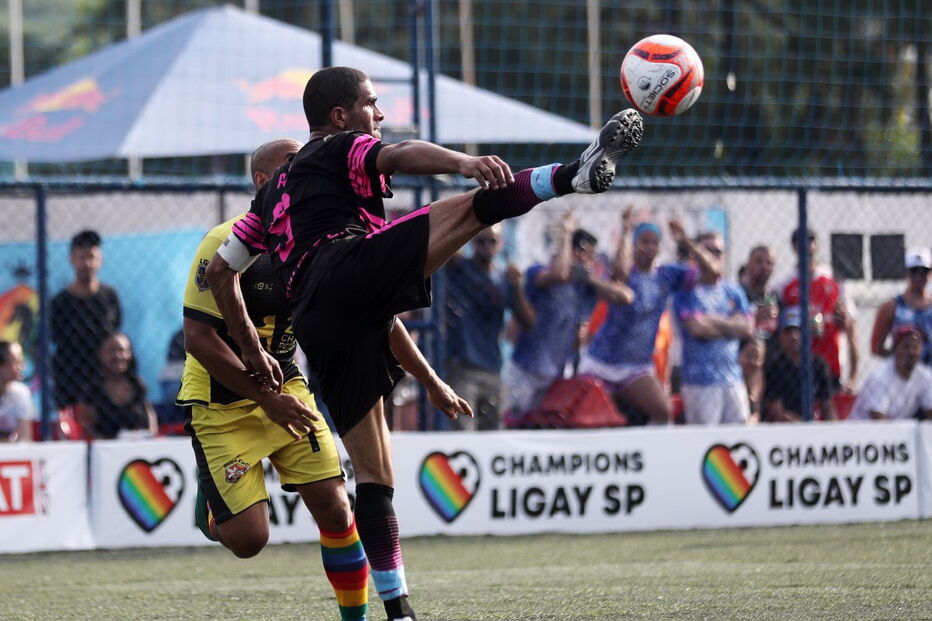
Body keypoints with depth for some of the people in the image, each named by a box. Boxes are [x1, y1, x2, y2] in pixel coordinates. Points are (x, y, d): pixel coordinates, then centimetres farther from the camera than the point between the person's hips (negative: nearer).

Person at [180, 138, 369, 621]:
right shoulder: (228, 242, -19)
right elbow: (198, 336, -21)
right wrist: (266, 399, -23)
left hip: (285, 388, 5)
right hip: (222, 401, -5)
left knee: (334, 508, -9)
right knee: (248, 539, -10)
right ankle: (209, 504, 24)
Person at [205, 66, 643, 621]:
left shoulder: (277, 192, 40)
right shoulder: (342, 149, 18)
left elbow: (220, 270, 38)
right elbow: (397, 156, -6)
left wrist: (251, 349, 42)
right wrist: (464, 163, -25)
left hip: (319, 330, 7)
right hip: (348, 272, -7)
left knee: (374, 476, 8)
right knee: (472, 207, -20)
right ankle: (579, 174, -45)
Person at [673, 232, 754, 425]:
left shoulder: (733, 292, 15)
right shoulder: (687, 291, -1)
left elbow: (747, 329, 4)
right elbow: (697, 328, -14)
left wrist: (714, 321, -4)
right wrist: (730, 326, -1)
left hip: (733, 380, 6)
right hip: (700, 381, -6)